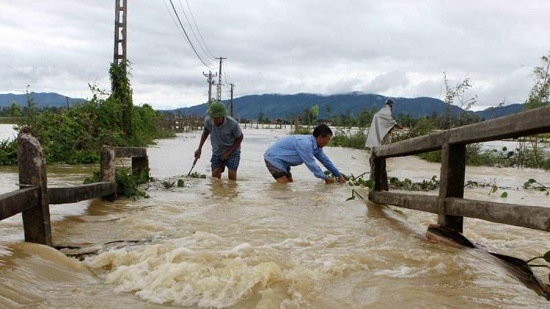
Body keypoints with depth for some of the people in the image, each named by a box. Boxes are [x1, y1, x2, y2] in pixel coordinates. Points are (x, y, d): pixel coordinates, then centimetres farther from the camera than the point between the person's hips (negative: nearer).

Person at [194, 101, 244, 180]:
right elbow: (205, 131, 8)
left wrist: (228, 153, -12)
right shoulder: (208, 120, -17)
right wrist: (199, 148, 4)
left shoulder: (232, 124, -28)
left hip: (232, 150, -3)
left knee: (232, 176, -17)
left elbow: (240, 137, -9)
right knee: (215, 177, -8)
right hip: (217, 151, 3)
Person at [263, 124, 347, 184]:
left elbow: (325, 160, 12)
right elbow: (311, 164, -24)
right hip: (273, 158, -10)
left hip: (280, 160, 10)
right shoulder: (305, 144, -29)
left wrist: (339, 175, 14)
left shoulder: (316, 145, 2)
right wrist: (325, 178, -13)